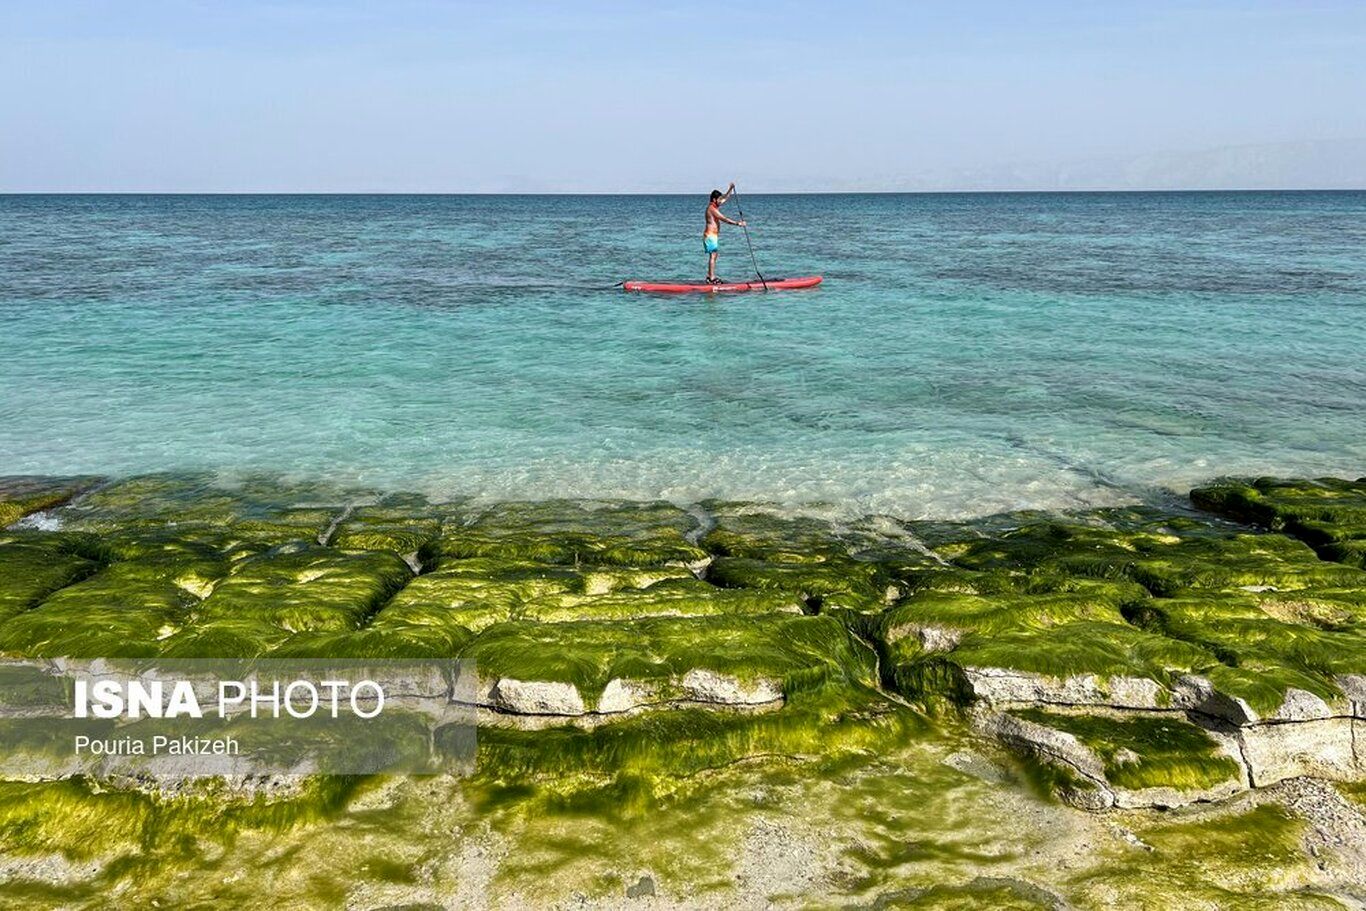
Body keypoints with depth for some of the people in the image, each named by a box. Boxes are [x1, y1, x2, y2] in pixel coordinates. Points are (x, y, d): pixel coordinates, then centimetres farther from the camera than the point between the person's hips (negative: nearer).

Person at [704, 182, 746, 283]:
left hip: (713, 235, 10)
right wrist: (738, 224, -20)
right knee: (712, 256, -10)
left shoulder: (715, 206, 13)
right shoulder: (712, 208, -17)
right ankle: (712, 278, -11)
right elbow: (725, 219, -21)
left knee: (713, 256, 12)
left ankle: (710, 276, 15)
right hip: (710, 234, -10)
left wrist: (731, 189, 14)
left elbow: (725, 199, 24)